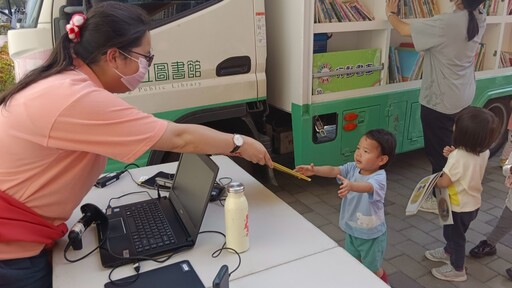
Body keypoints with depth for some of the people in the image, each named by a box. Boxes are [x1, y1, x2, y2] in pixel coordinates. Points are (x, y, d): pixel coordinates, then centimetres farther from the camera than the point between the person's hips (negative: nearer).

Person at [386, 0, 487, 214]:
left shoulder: (446, 23, -27)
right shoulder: (479, 18, -4)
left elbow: (404, 29, -18)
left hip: (439, 100, -8)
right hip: (463, 97, 8)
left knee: (438, 151, 8)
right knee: (451, 148, 23)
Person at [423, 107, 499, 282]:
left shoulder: (458, 156, -34)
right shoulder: (483, 152, -10)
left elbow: (444, 182, -28)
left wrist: (433, 182, -6)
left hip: (459, 206, -8)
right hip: (473, 203, 8)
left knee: (455, 235, 15)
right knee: (452, 232, 30)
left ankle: (457, 269, 34)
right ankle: (449, 252, 53)